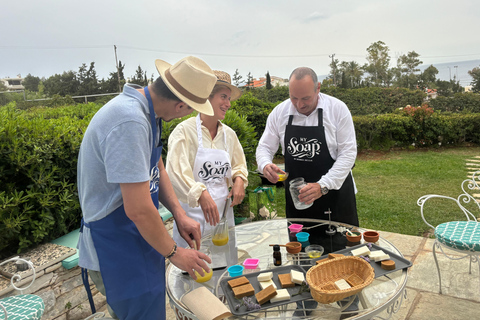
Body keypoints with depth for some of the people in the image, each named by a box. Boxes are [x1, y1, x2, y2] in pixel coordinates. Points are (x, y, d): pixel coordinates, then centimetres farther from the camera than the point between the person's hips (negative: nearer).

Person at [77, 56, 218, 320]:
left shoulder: (144, 110, 1)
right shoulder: (130, 122, -30)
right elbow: (138, 209, -29)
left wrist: (179, 215, 3)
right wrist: (173, 253, -14)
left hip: (136, 239, 9)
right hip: (117, 247, -9)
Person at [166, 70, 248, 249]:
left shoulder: (229, 134, 8)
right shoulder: (185, 130, -10)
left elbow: (239, 164, 21)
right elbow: (176, 172, -19)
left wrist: (239, 180, -1)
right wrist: (201, 195, -32)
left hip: (223, 211, 5)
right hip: (193, 214, -5)